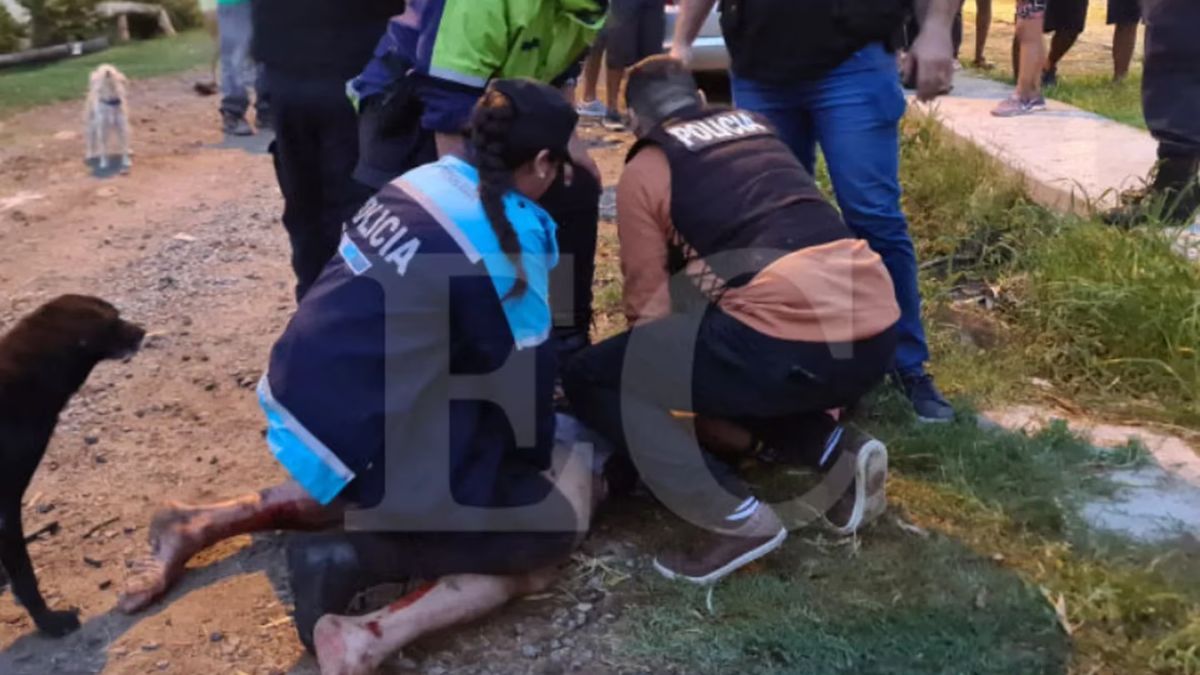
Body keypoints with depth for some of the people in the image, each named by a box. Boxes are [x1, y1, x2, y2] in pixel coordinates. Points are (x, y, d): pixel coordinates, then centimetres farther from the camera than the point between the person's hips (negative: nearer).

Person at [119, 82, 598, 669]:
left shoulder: (434, 177, 6)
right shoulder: (511, 237, -15)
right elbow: (522, 373, -7)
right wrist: (536, 460, 14)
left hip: (296, 398, 8)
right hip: (361, 435, -8)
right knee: (548, 532, 1)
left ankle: (207, 524, 22)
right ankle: (372, 638, -14)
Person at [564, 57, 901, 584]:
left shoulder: (645, 169, 8)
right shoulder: (758, 129, 25)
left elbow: (650, 307, 8)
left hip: (794, 340, -7)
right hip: (877, 333, 7)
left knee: (590, 379, 7)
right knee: (737, 368, 36)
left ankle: (737, 519, -4)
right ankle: (841, 454, 12)